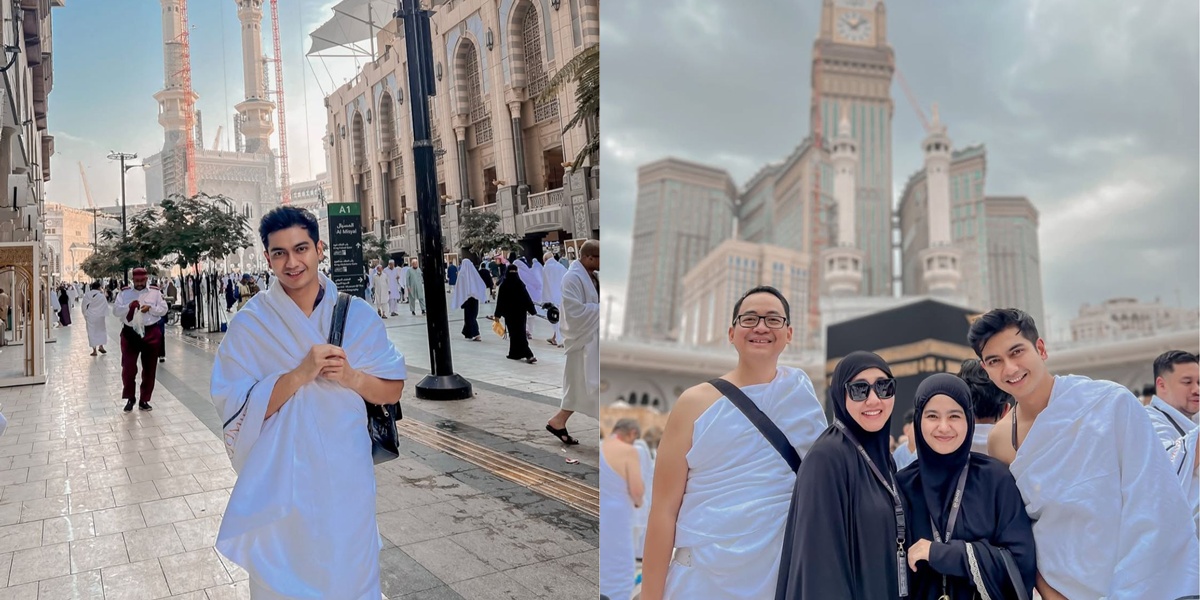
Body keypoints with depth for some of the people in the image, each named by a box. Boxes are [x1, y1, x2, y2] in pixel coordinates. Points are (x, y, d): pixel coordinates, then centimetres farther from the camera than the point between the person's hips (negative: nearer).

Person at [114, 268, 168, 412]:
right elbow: (115, 311, -1)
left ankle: (144, 400, 20)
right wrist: (129, 307, -18)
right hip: (130, 333, 0)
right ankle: (129, 399, 17)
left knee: (149, 368, 7)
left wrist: (150, 308, -15)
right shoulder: (124, 293, 4)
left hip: (151, 333, 0)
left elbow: (164, 310, 1)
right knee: (128, 367, -2)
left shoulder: (155, 292, 3)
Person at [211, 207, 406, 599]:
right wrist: (300, 373, -22)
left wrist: (351, 377, -16)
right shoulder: (249, 324, -6)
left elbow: (393, 390, 3)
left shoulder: (357, 315, -1)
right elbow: (236, 410, -11)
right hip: (280, 484, -1)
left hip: (347, 481, 2)